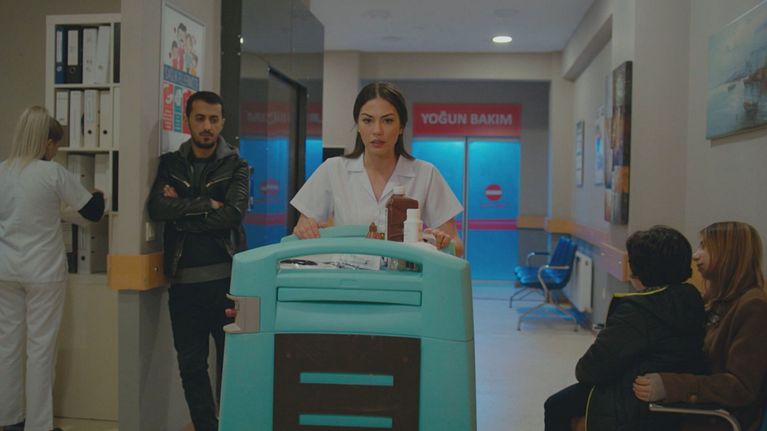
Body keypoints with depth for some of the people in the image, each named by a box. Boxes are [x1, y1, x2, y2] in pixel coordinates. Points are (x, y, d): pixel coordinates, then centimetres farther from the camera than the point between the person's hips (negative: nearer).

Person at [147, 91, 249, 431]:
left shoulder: (236, 167, 3)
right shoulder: (170, 164, 9)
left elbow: (232, 214, -13)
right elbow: (157, 208, -7)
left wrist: (182, 213, -8)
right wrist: (207, 204, -12)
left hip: (225, 278, -2)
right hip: (184, 279, 3)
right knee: (191, 364, 9)